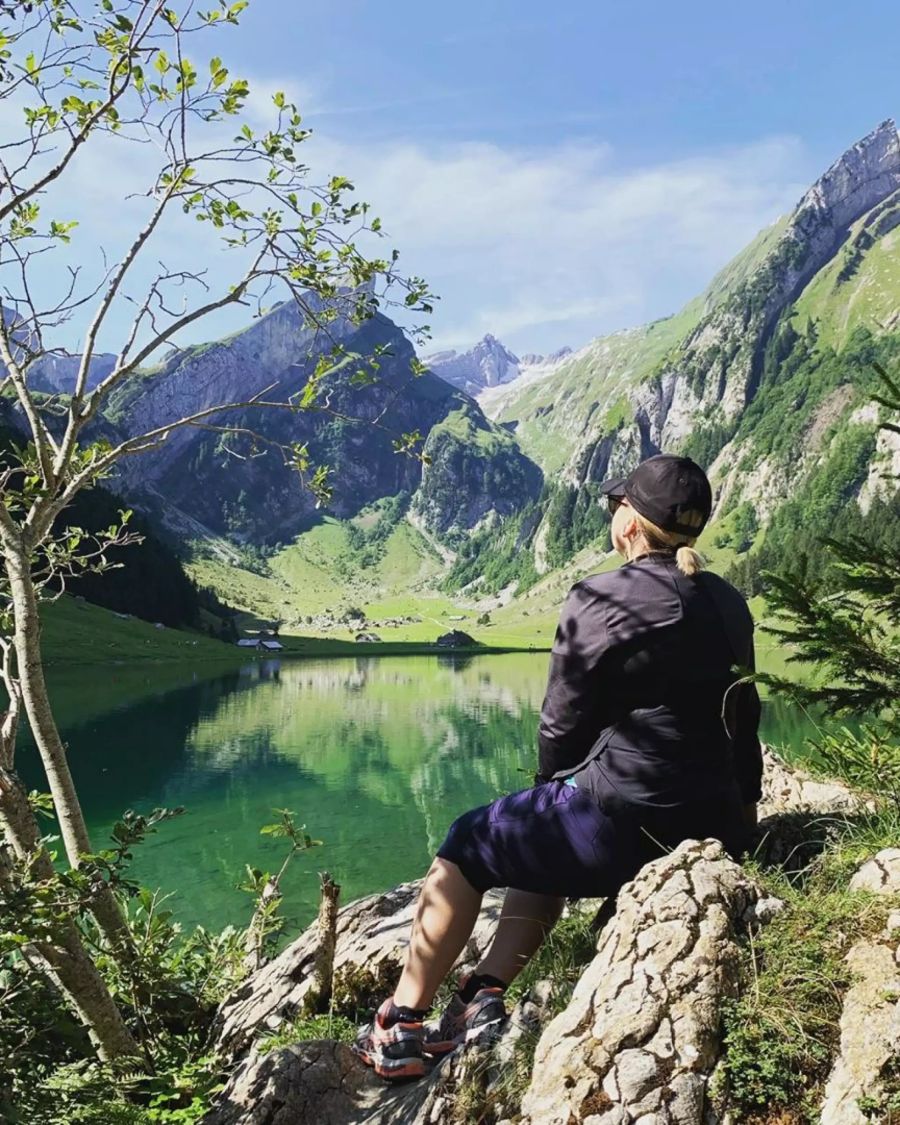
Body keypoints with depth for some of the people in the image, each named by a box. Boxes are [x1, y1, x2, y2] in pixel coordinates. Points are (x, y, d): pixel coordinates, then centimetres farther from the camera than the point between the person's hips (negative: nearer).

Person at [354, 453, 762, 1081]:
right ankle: (484, 1001, 23)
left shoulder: (600, 602, -13)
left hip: (625, 825, -8)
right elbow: (741, 717, 15)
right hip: (718, 828, 8)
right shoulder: (730, 605, 8)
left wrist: (554, 788, 13)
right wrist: (741, 808, 28)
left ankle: (401, 1030, 22)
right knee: (542, 846, 30)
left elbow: (562, 728, -7)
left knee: (466, 847, 13)